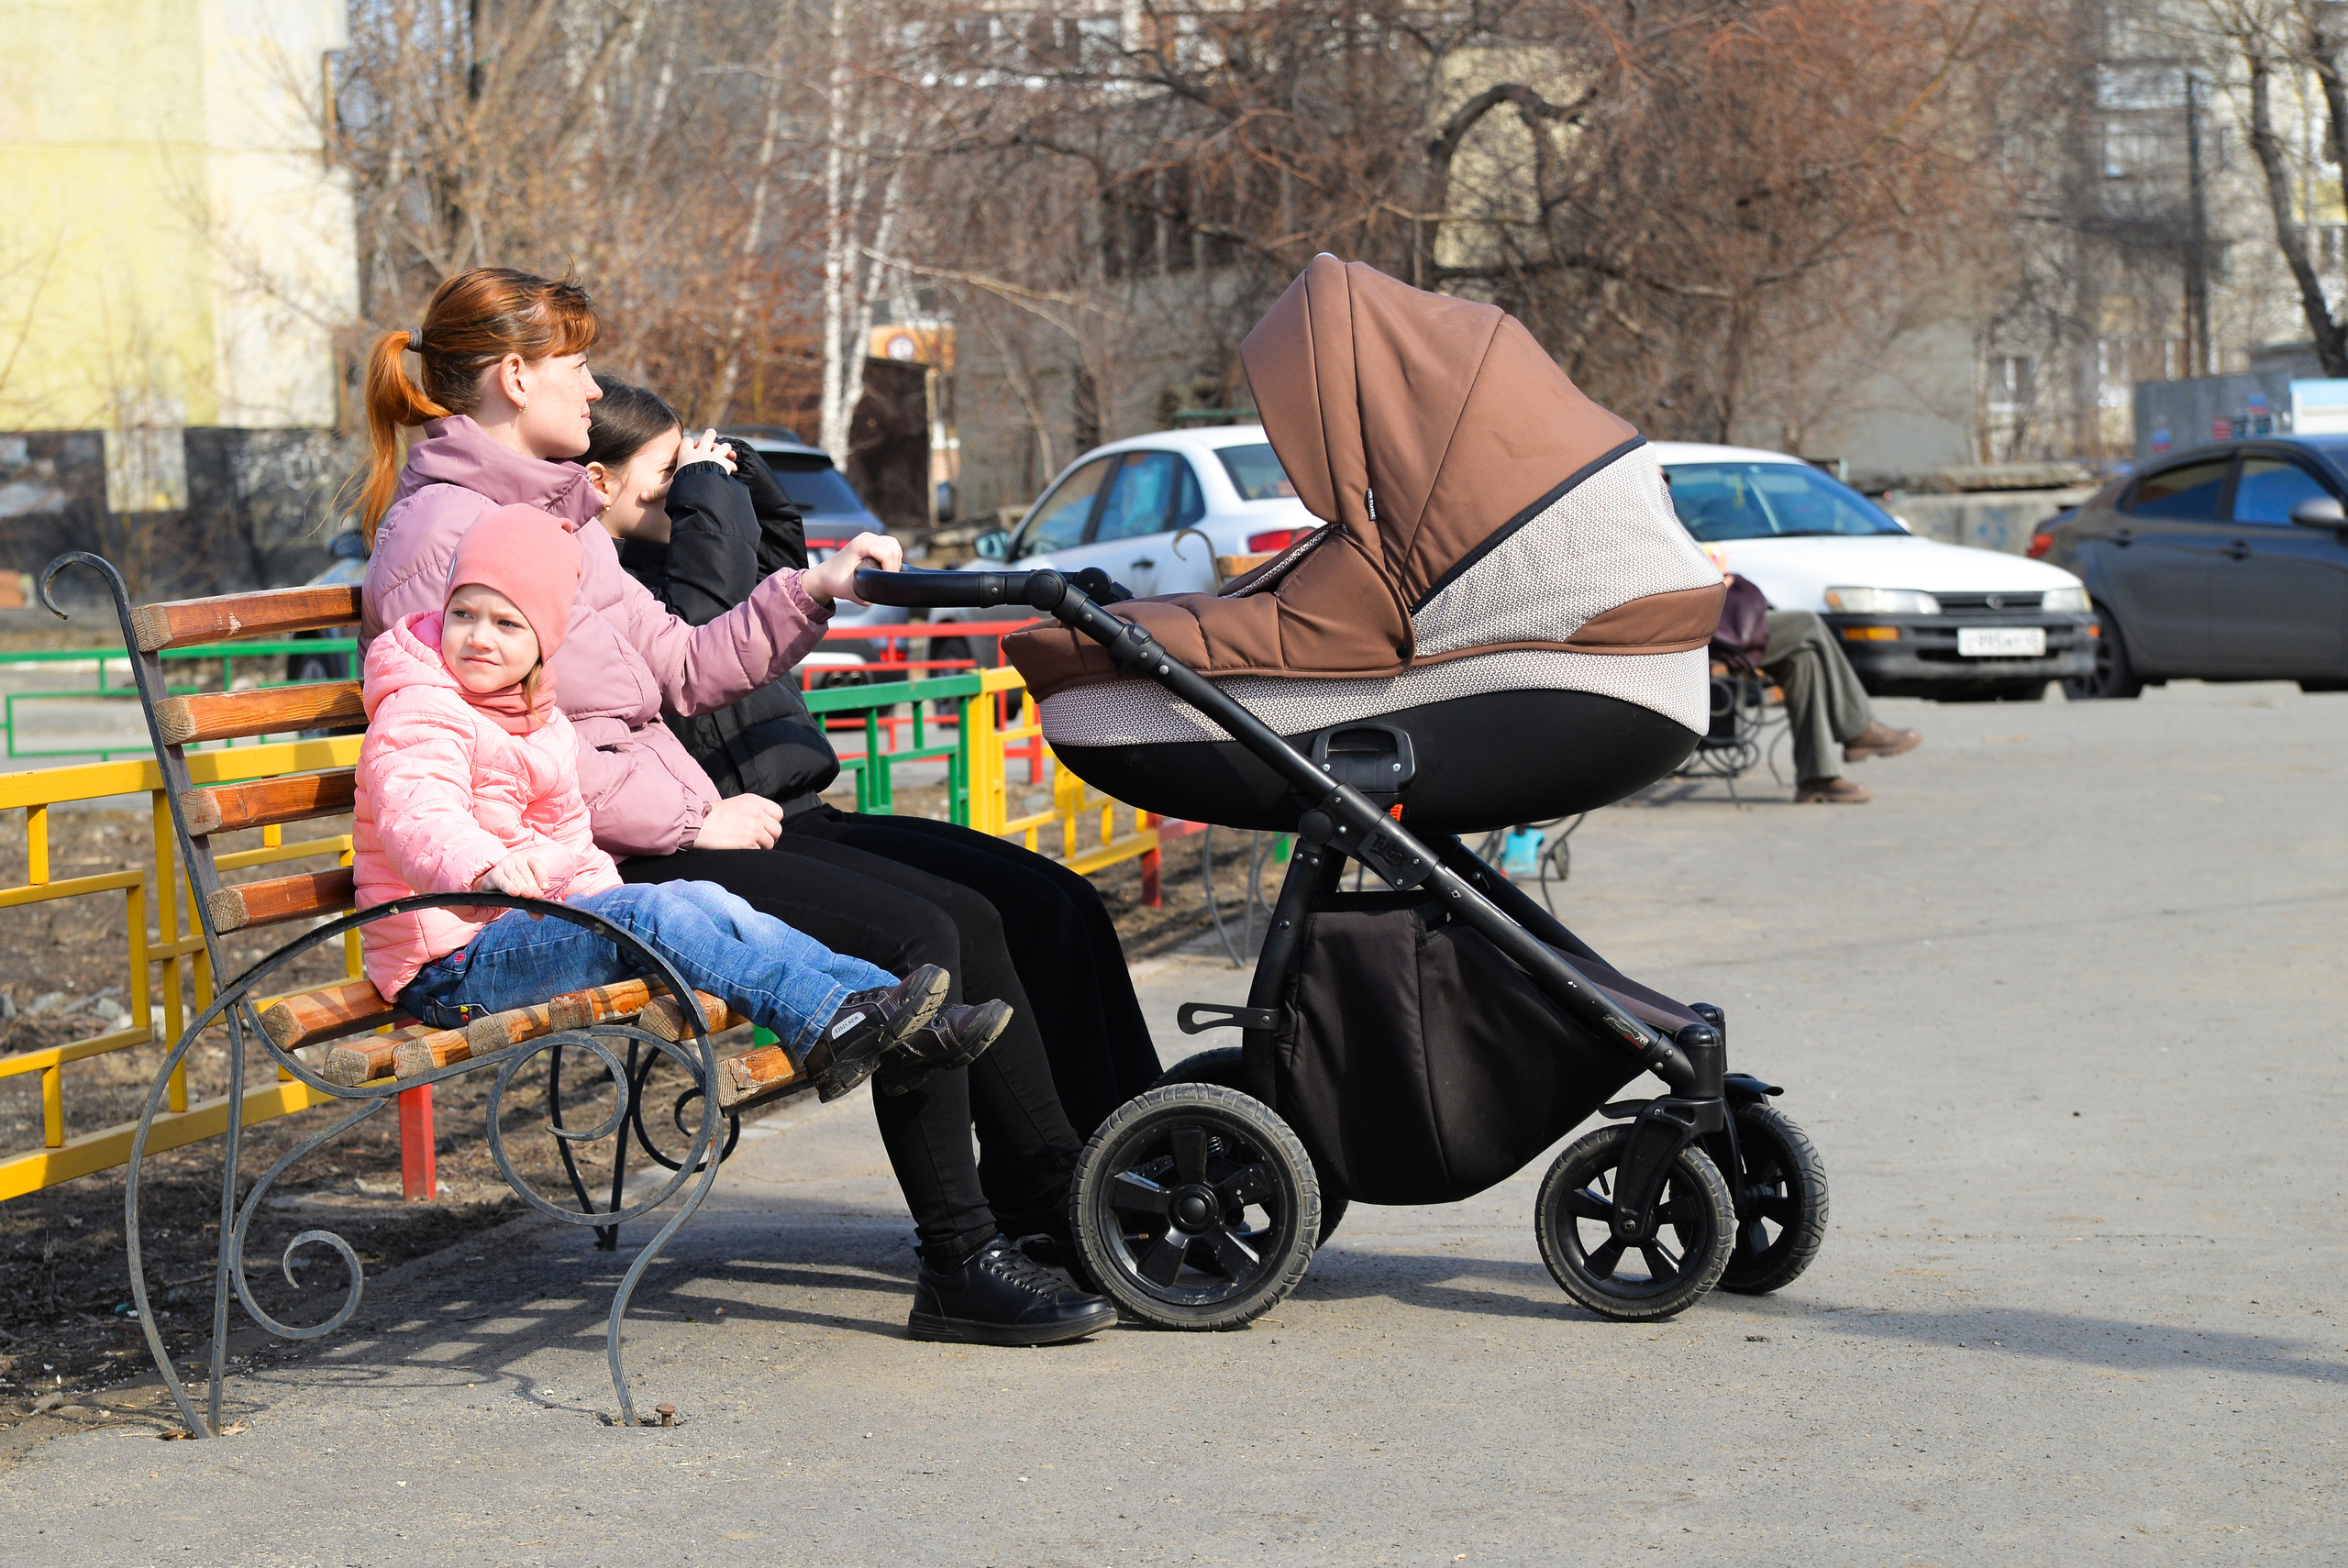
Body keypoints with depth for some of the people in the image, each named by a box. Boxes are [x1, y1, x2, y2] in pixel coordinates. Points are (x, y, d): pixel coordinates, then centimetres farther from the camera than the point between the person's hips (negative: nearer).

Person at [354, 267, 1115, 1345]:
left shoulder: (554, 512, 20)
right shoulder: (444, 530, -11)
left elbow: (680, 668, 21)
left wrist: (811, 591, 10)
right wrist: (695, 823, -17)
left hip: (668, 830, 10)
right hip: (588, 869, -10)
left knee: (964, 917, 2)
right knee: (912, 942, -22)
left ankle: (1045, 1190, 11)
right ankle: (961, 1266, -17)